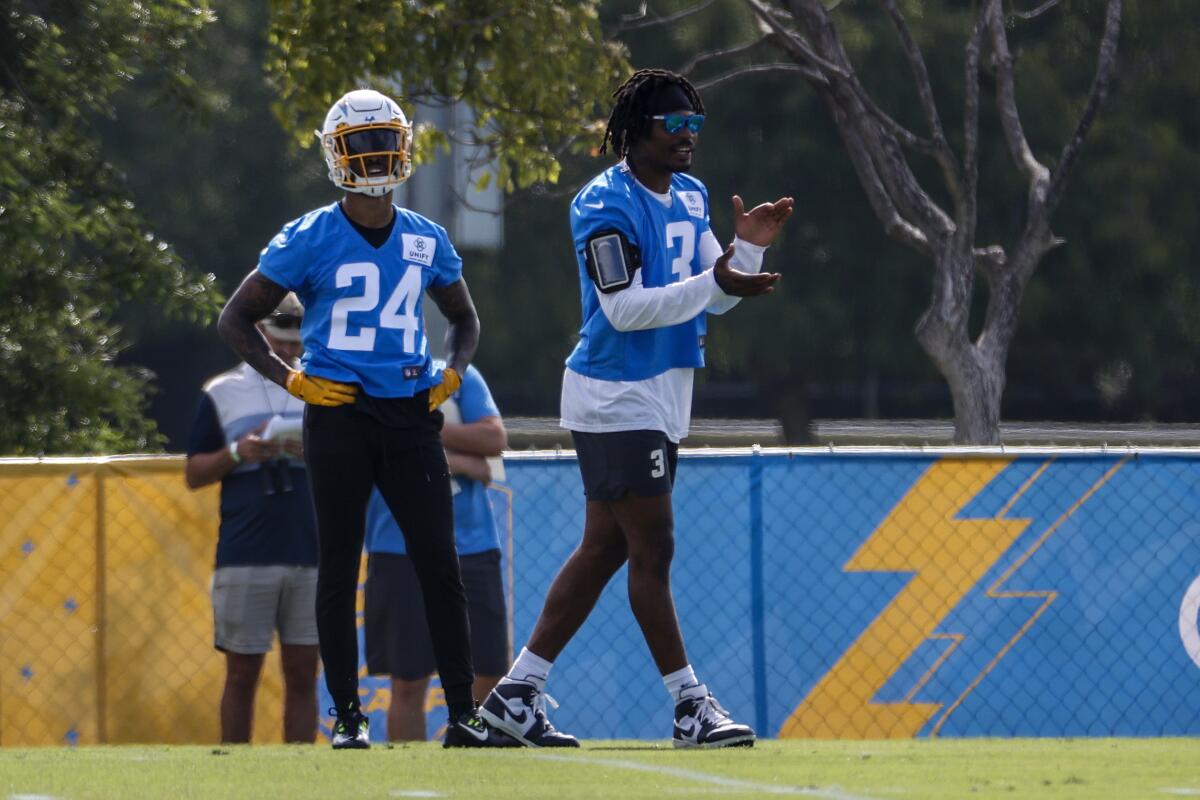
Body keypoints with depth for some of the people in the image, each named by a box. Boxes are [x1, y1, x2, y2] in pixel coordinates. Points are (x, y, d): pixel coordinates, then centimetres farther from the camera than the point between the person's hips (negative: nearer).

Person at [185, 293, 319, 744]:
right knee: (242, 673, 0)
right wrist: (237, 453, -8)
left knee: (302, 673, 1)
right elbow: (193, 474, 9)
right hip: (244, 555, -1)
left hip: (310, 555, 1)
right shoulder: (221, 394, 9)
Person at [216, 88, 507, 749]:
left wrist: (452, 372, 8)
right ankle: (347, 715, 7)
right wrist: (290, 379, -6)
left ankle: (463, 714, 2)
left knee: (440, 565, -2)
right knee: (339, 568, 1)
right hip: (339, 415, -3)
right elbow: (235, 319, 3)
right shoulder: (309, 240, -2)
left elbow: (463, 318, 27)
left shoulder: (426, 241, 10)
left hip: (410, 414, 3)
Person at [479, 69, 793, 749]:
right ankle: (690, 705, -4)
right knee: (654, 550, -7)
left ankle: (518, 693, 15)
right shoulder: (606, 205, -14)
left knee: (605, 548, 10)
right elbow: (626, 309, -21)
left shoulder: (690, 199, 14)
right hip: (617, 397, -9)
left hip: (662, 397, 9)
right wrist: (715, 283, -27)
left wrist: (749, 249, -6)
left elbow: (716, 298, 12)